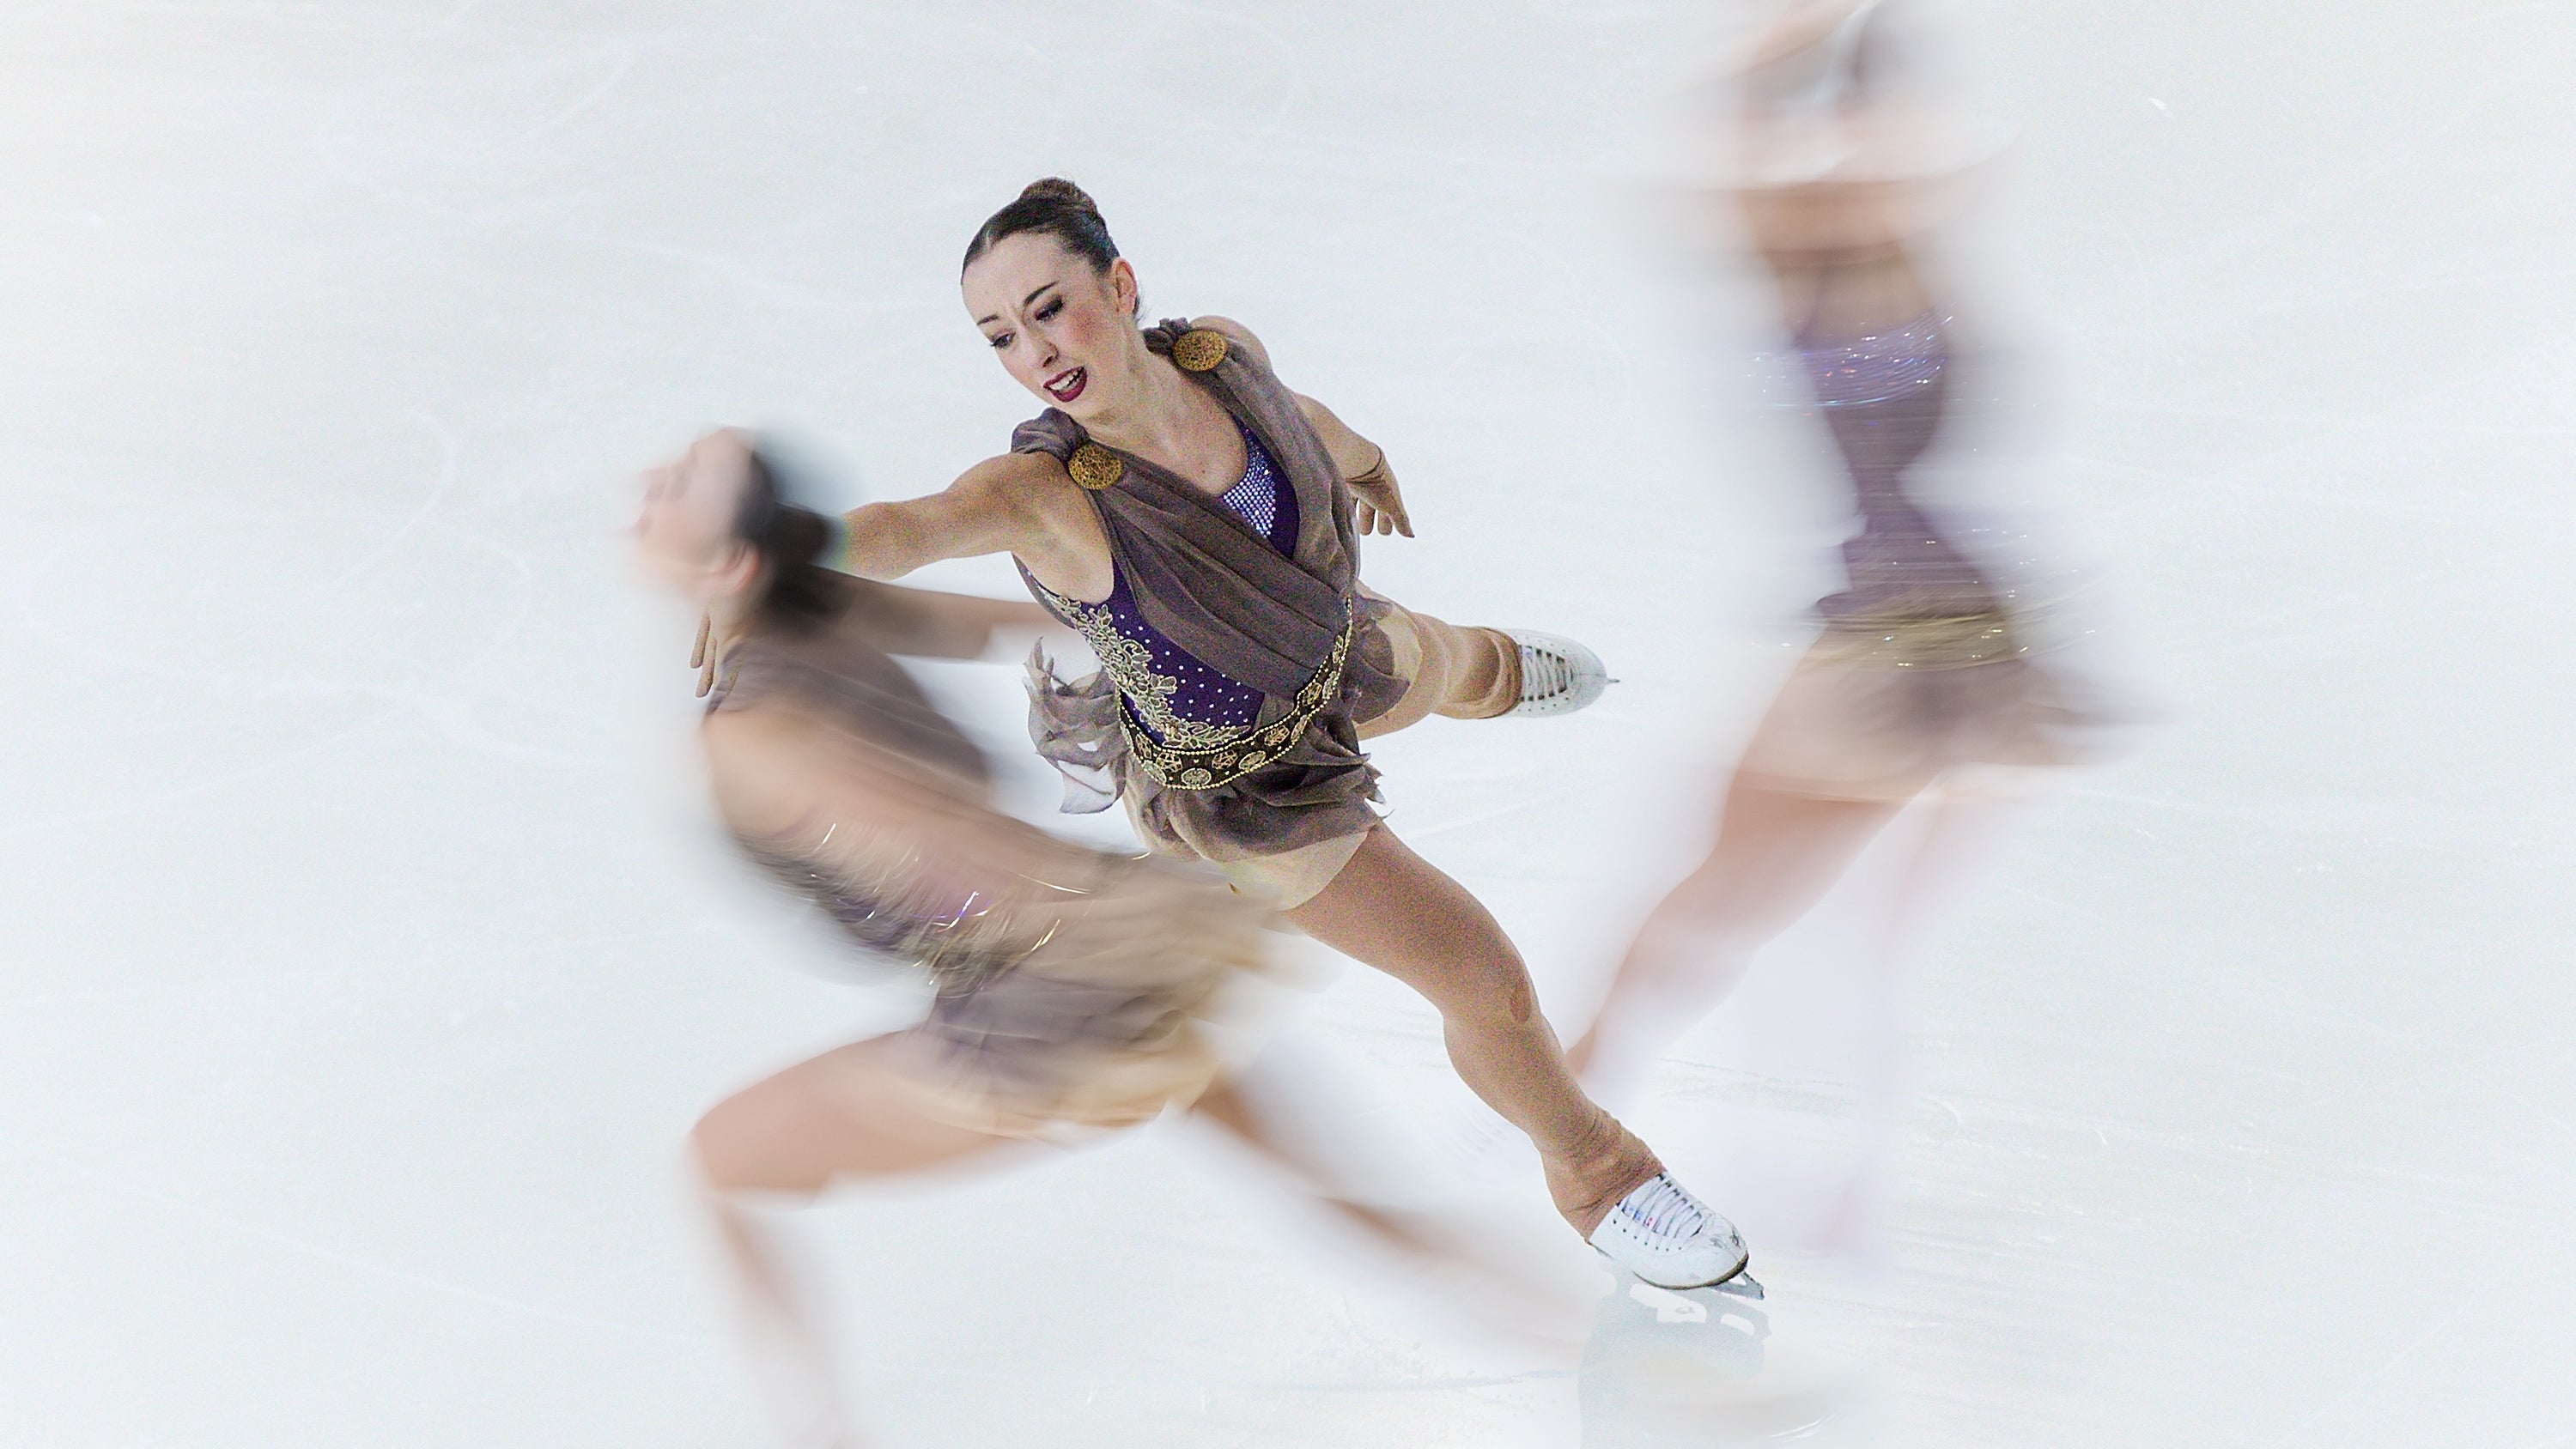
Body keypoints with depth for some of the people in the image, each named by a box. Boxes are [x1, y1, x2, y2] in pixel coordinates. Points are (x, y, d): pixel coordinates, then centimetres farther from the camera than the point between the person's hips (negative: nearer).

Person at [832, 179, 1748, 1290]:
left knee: (1457, 670, 39)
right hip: (1237, 789, -5)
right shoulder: (1048, 493, -41)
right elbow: (913, 526, -62)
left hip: (1337, 650, 5)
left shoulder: (1221, 352, -25)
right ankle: (1594, 1175, 37)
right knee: (1490, 987, 4)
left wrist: (1362, 458, 22)